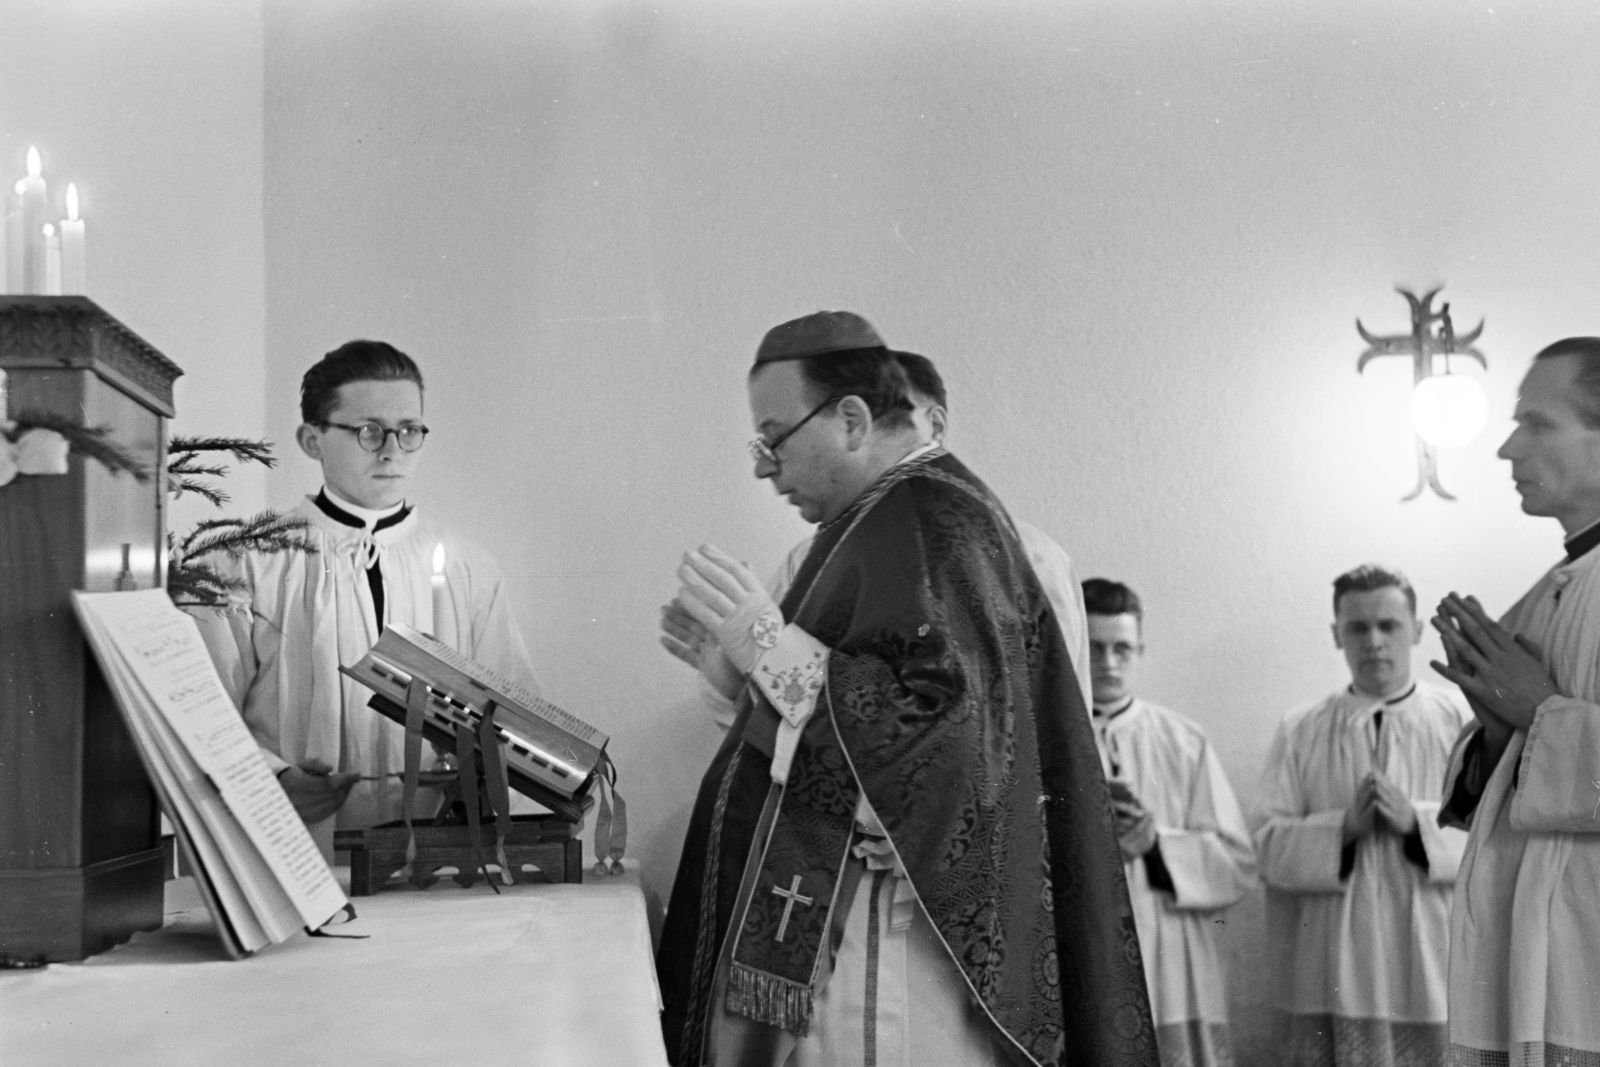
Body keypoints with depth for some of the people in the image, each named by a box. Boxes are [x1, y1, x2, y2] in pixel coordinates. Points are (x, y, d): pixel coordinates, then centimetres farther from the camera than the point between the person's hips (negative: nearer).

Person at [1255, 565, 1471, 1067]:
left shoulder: (1461, 719, 5)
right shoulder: (1300, 731, 9)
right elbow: (1269, 845, 2)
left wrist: (1417, 820, -15)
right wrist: (1344, 827, -13)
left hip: (1430, 967, -1)